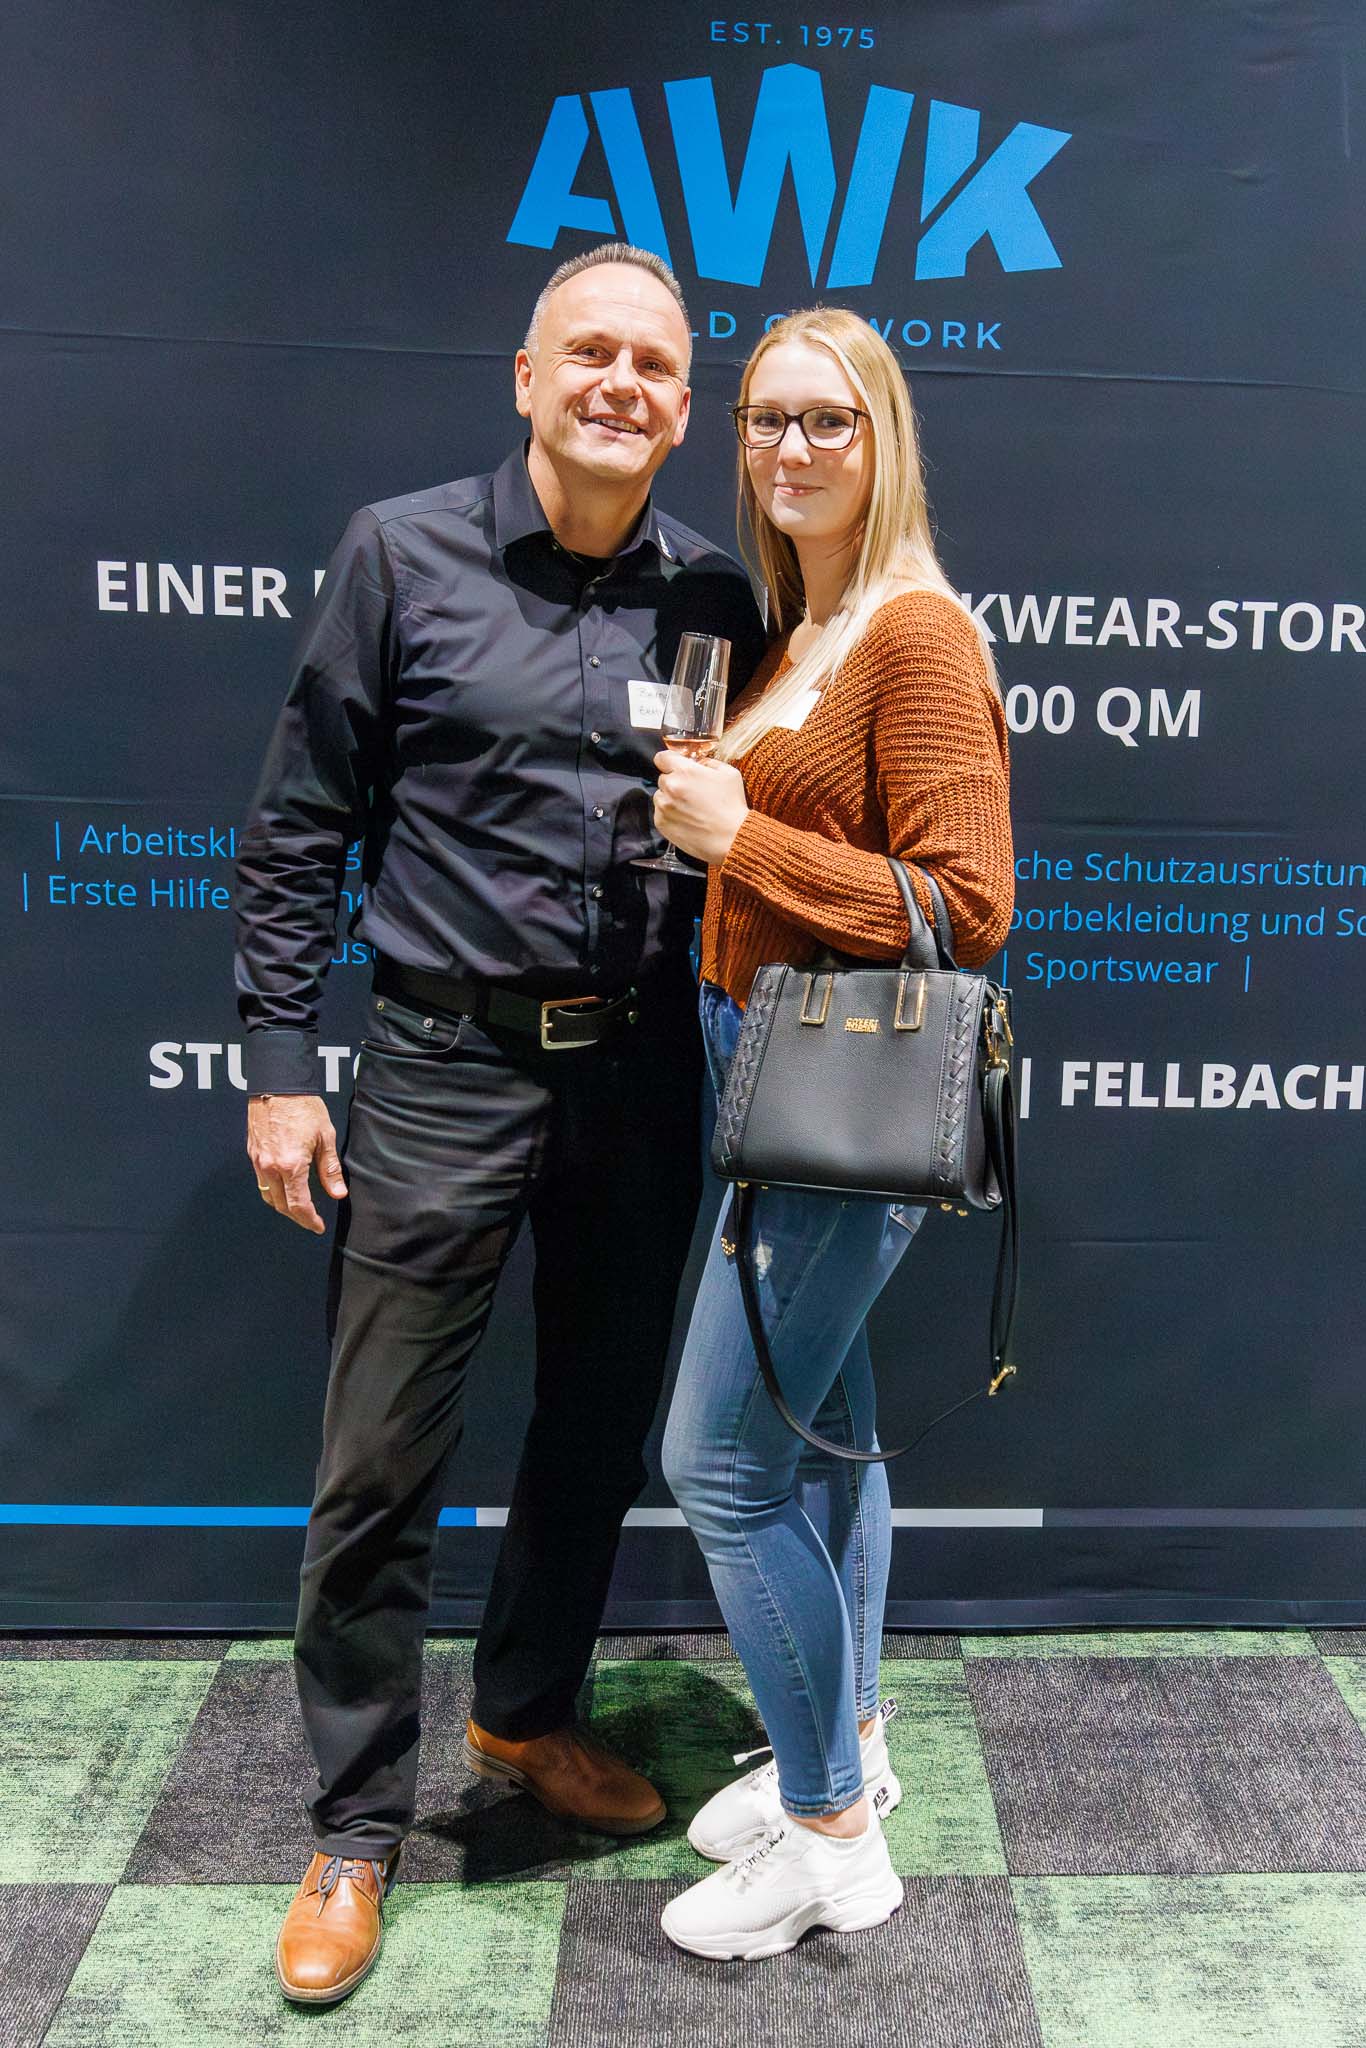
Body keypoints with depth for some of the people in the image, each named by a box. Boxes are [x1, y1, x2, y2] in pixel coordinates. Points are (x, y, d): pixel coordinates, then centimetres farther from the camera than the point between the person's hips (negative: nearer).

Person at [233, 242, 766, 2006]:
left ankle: (526, 1721, 40)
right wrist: (277, 1060, -6)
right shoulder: (403, 553, -3)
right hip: (445, 1066, -3)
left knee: (600, 1429, 16)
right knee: (378, 1464, 2)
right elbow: (299, 825, -2)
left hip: (640, 1067, 4)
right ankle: (356, 1826, 23)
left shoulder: (713, 596, 5)